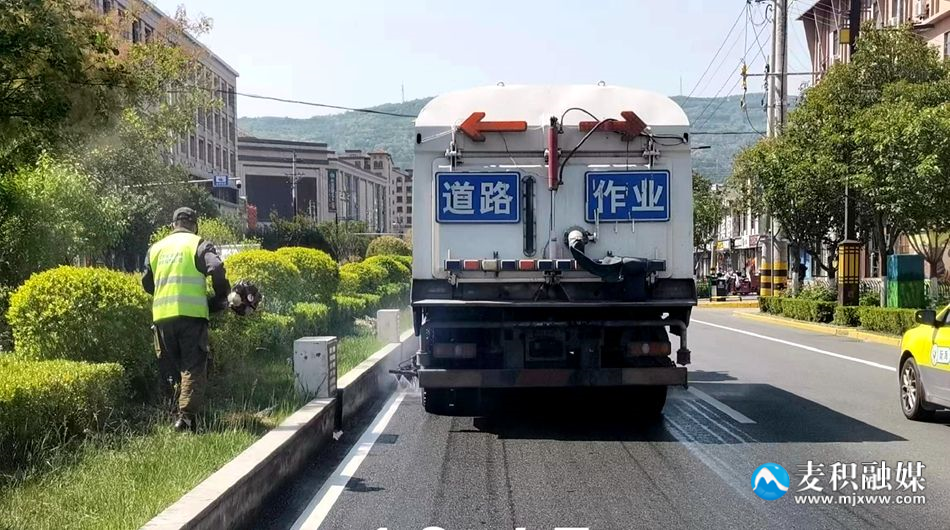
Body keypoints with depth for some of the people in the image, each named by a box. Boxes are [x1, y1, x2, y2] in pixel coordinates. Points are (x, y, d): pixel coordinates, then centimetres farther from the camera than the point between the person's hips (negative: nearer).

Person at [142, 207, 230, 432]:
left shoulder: (156, 248, 18)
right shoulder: (199, 244, 3)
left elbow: (147, 284, 21)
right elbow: (216, 269, -13)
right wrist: (221, 297, 2)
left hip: (162, 314, 4)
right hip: (191, 313, -4)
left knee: (169, 367, 15)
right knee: (194, 367, -4)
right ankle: (187, 415, -16)